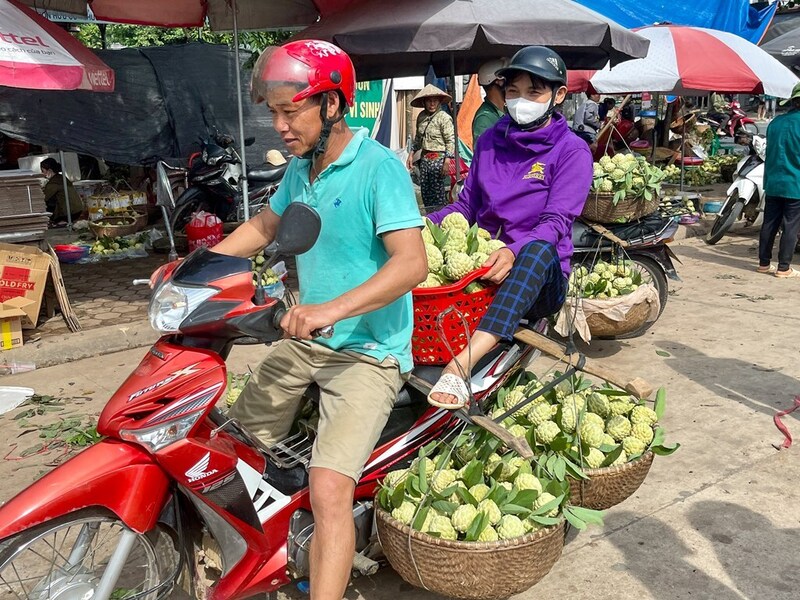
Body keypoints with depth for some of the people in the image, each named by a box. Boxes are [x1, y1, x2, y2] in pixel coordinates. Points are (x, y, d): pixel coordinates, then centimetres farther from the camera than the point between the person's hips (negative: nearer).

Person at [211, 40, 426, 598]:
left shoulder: (379, 167, -15)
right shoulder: (300, 169, 9)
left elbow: (413, 263, -25)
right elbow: (262, 227, 22)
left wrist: (333, 308, -37)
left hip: (368, 352, -7)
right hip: (306, 340, 8)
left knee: (329, 489, -22)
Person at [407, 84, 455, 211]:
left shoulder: (444, 118, -11)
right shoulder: (421, 116, 10)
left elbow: (451, 141, -14)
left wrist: (447, 161, -19)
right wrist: (412, 154, 19)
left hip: (438, 158, -7)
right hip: (424, 158, 7)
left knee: (437, 191, -4)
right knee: (424, 190, 10)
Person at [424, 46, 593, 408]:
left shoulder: (572, 151, 0)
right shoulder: (490, 141, 14)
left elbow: (556, 221, -14)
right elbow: (466, 206, 14)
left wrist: (514, 251, -35)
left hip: (539, 281, -4)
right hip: (481, 267, 4)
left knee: (539, 250, -40)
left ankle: (460, 365, -54)